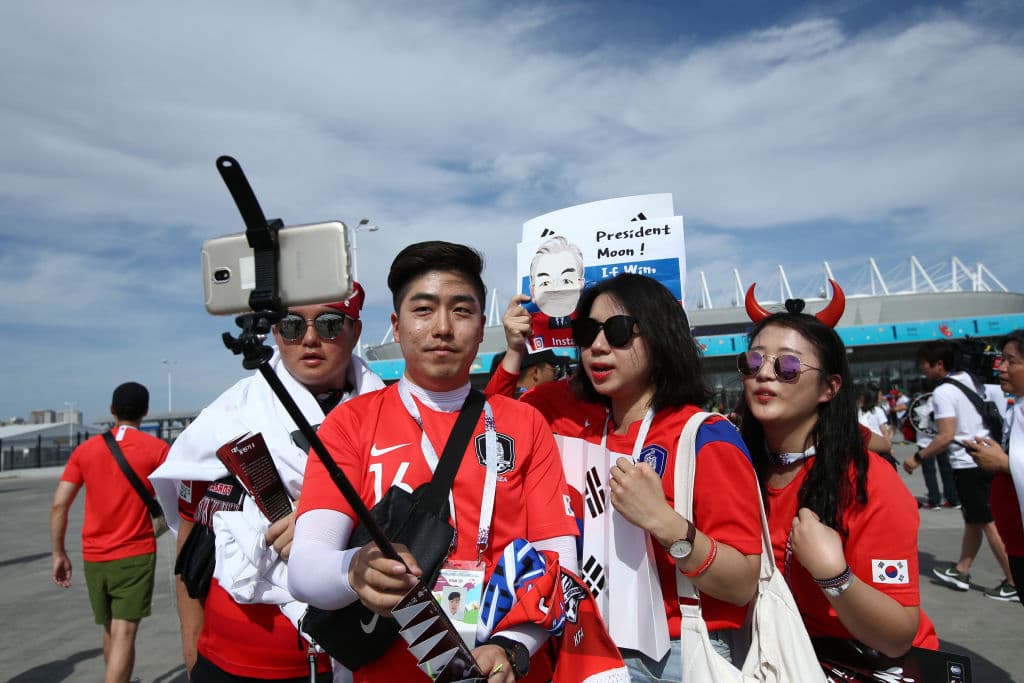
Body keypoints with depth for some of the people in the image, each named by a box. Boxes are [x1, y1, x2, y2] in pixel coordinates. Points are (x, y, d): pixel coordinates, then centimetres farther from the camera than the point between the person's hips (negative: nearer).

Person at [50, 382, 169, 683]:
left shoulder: (85, 449, 5)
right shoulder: (157, 448, -6)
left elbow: (59, 505, 1)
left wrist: (59, 553, 10)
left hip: (93, 557, 4)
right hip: (135, 555, -4)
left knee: (110, 630, 20)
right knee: (124, 634, -5)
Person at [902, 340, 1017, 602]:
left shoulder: (943, 392, -15)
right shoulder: (978, 380, 9)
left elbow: (946, 436, -21)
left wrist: (918, 458, -13)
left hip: (968, 464, -8)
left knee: (989, 523, 1)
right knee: (972, 519, 16)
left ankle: (1014, 583, 8)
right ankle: (961, 572, 25)